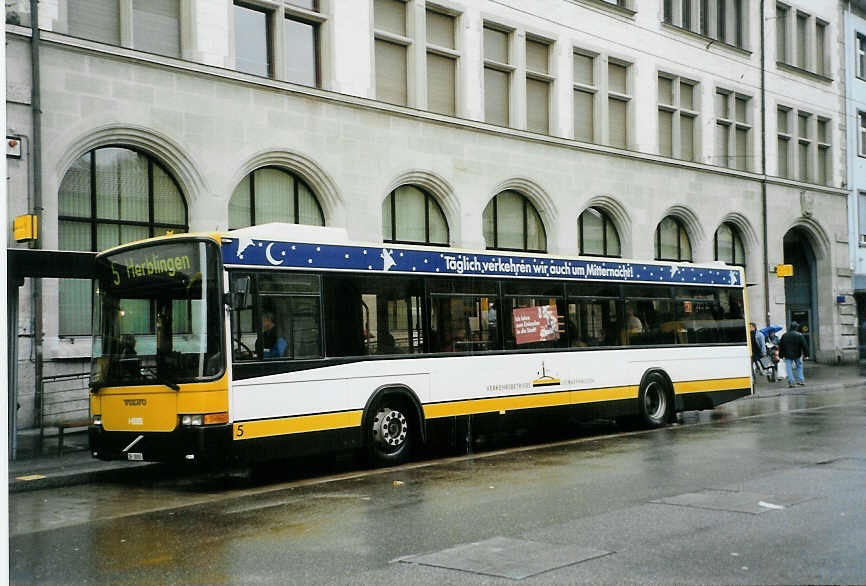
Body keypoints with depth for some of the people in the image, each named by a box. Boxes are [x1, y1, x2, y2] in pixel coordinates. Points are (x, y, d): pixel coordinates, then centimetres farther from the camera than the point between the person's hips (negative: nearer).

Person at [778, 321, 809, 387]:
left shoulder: (785, 335, 3)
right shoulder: (799, 335, -6)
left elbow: (781, 346, 8)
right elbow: (804, 346, -8)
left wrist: (781, 355, 15)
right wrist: (806, 355, -4)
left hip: (787, 355, 1)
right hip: (797, 355, -1)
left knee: (789, 368, 2)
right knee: (799, 366, 16)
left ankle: (791, 382, -6)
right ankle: (800, 380, 9)